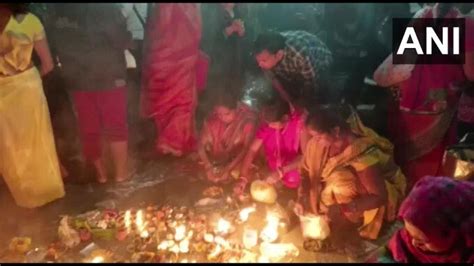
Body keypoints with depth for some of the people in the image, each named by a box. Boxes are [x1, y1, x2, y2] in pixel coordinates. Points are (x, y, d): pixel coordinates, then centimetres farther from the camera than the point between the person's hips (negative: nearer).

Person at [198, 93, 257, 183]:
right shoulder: (212, 120, -17)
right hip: (216, 160, 2)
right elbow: (201, 145, -19)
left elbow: (247, 148, -27)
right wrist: (208, 168, -34)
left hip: (239, 160, -2)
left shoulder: (247, 121, -24)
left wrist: (228, 169, -35)